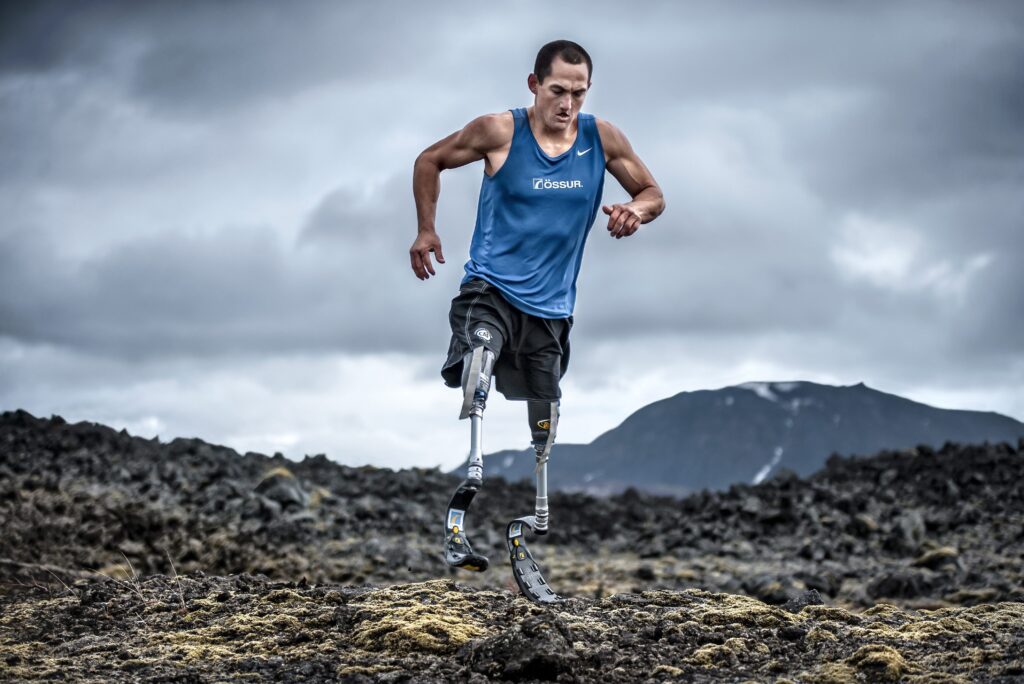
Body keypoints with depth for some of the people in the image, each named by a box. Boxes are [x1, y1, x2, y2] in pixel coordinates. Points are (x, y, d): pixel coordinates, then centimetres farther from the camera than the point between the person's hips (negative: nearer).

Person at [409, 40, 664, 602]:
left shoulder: (602, 139, 0)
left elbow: (653, 194, 9)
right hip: (490, 289, -4)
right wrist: (426, 230, 3)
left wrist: (636, 210, -13)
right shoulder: (499, 132, -7)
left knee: (541, 433, 10)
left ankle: (519, 543, 27)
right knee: (477, 369, -34)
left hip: (551, 308, 4)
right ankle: (458, 519, -38)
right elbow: (430, 161, 7)